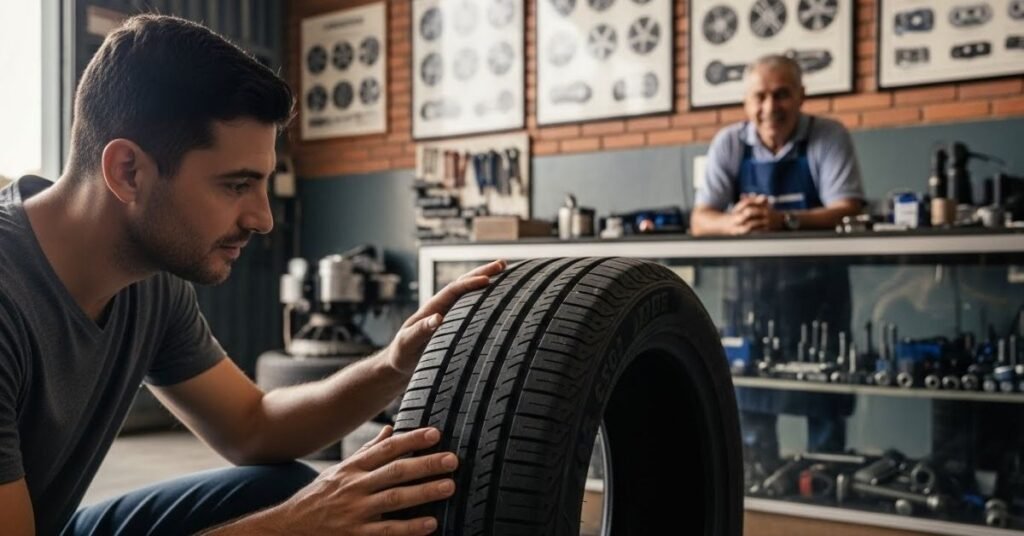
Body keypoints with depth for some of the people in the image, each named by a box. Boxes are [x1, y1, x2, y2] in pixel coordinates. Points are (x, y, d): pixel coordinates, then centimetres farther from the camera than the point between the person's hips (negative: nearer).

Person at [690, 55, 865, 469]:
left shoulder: (829, 137, -6)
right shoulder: (729, 143, 0)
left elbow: (848, 211, -17)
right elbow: (700, 221, -6)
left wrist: (783, 220, -33)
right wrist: (733, 222, -29)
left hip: (815, 288, -2)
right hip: (751, 288, 3)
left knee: (824, 403, 4)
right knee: (749, 402, 11)